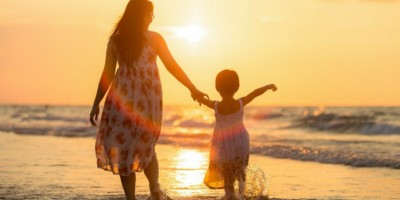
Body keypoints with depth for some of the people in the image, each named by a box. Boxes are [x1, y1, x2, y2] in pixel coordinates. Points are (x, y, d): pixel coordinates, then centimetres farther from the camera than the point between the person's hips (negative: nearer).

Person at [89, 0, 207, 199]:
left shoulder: (115, 40, 2)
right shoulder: (154, 38, 1)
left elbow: (107, 74, 1)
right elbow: (172, 66, 4)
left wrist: (96, 104, 6)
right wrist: (193, 89, 11)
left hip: (123, 97, -1)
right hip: (148, 98, 1)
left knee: (123, 146, 4)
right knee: (145, 146, 17)